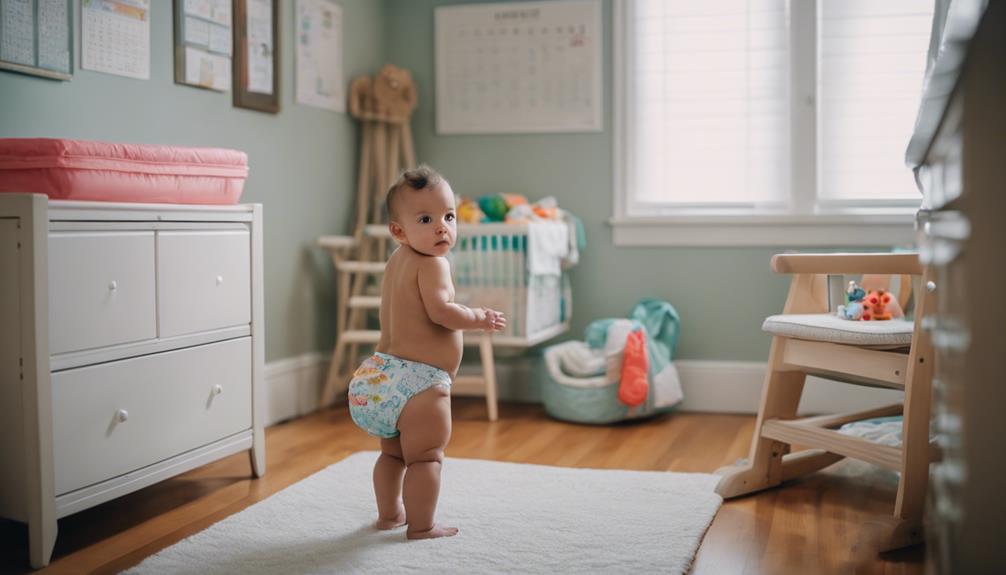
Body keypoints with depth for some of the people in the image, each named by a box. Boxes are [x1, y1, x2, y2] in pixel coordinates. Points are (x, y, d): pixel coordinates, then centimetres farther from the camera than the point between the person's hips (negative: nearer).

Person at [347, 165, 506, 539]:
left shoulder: (397, 260, 13)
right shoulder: (431, 263, -14)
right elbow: (441, 311, -26)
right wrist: (480, 318, -12)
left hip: (384, 370, 10)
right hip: (420, 381, -10)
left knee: (393, 453, 24)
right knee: (425, 457, 2)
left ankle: (389, 514, 39)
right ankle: (421, 526, 8)